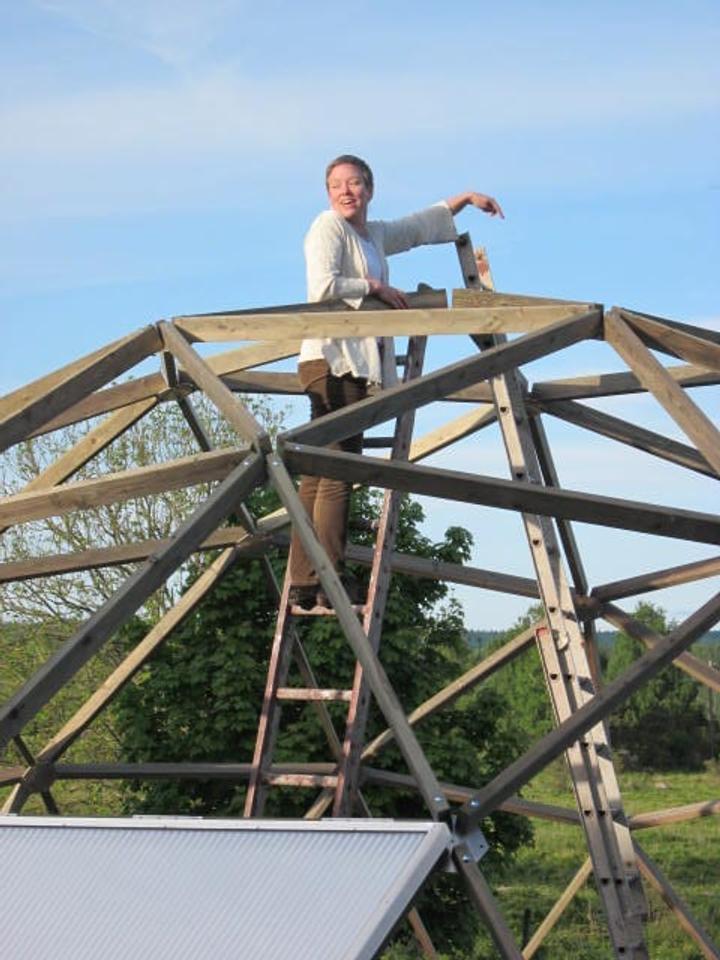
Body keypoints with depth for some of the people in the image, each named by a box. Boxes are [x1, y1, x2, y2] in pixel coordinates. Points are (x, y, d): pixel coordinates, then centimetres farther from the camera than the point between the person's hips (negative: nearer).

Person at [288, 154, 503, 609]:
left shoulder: (376, 234, 22)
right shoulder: (328, 227, -3)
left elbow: (421, 226, 39)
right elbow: (323, 286, -17)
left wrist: (465, 198, 39)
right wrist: (376, 287, -8)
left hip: (354, 361, 9)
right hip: (331, 358, -9)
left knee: (319, 474, 4)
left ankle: (303, 584, 2)